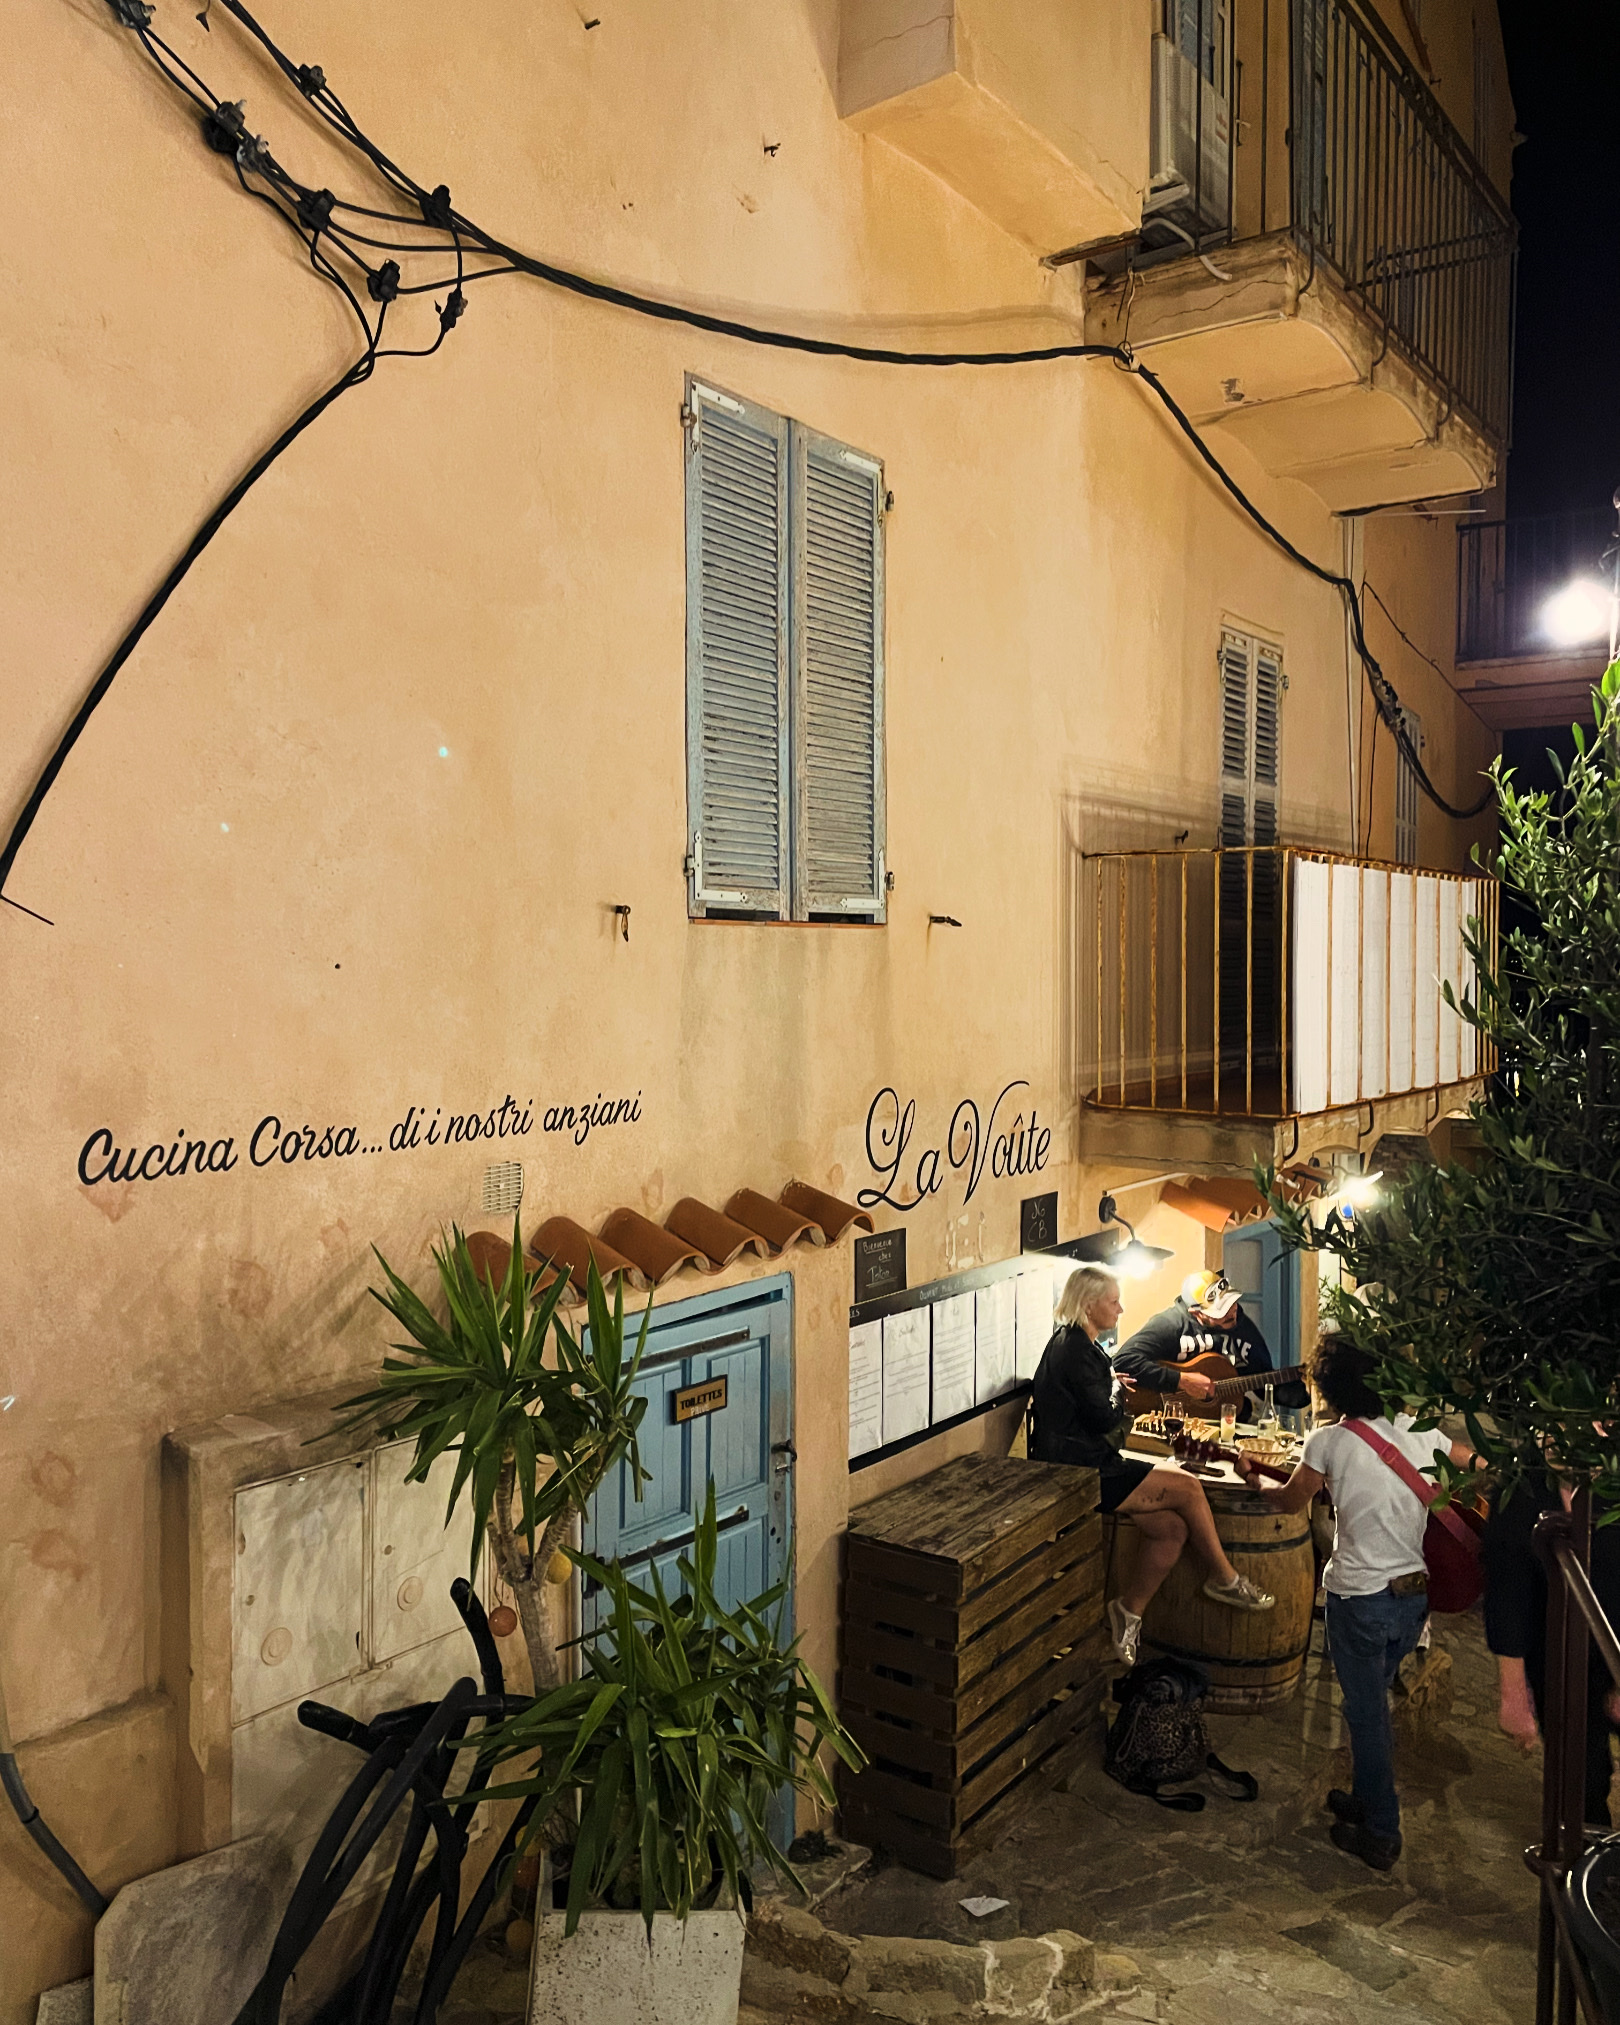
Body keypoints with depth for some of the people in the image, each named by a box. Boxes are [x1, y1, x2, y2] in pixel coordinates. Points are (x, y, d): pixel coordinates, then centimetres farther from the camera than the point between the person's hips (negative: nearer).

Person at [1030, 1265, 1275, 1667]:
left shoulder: (1075, 1344, 15)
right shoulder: (1074, 1350, -17)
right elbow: (1105, 1419, -17)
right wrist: (1117, 1393, 2)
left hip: (1089, 1464, 10)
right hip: (1079, 1473, -10)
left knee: (1173, 1528, -2)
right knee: (1188, 1487, -10)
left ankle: (1129, 1613, 8)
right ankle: (1225, 1579, 9)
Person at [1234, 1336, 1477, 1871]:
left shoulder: (1328, 1442, -14)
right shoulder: (1420, 1430, -3)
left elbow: (1289, 1501, 4)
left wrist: (1252, 1479, 22)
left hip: (1359, 1598, -5)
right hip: (1415, 1592, 5)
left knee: (1367, 1712, 9)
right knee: (1374, 1700, 24)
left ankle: (1380, 1834, 19)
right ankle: (1368, 1799, 38)